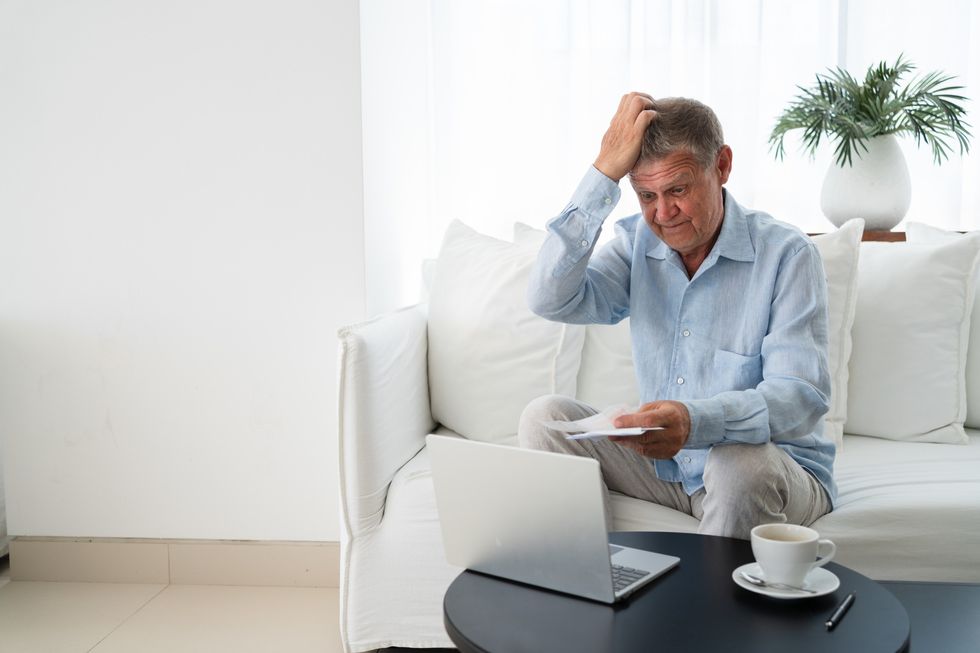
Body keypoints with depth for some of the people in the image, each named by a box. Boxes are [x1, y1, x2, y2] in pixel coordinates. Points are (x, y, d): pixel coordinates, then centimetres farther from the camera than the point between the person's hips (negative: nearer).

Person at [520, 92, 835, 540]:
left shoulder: (786, 254, -13)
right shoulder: (638, 243, 1)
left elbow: (804, 395, -23)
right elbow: (550, 299, -17)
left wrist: (696, 422, -43)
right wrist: (604, 172, -20)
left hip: (778, 466, -4)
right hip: (664, 465, 4)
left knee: (741, 462, -37)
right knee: (545, 417, -12)